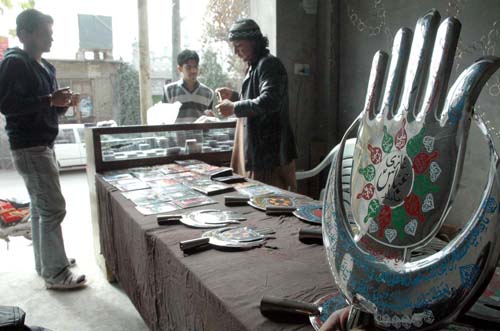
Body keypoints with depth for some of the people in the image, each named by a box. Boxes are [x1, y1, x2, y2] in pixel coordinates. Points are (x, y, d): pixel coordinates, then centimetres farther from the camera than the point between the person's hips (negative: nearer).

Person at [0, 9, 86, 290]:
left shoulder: (47, 67, 16)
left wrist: (64, 103, 2)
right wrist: (49, 100, -23)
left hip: (44, 144, 9)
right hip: (29, 147, -9)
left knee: (41, 206, 15)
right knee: (53, 207, -10)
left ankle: (45, 262, 27)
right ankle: (56, 274, -1)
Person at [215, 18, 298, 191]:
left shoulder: (269, 64, -11)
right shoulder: (254, 66, 20)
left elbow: (269, 101, -25)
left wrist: (234, 108, -19)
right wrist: (233, 95, 15)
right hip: (256, 150, 10)